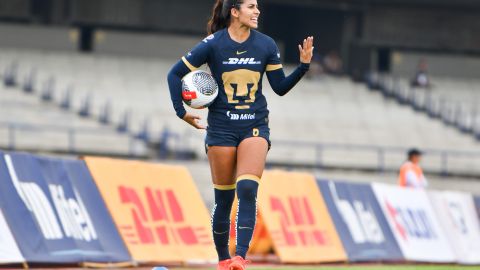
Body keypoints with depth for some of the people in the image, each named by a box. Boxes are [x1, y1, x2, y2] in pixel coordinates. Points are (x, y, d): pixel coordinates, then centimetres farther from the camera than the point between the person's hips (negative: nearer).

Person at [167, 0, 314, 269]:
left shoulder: (266, 45, 2)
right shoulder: (213, 45, -6)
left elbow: (280, 87, 7)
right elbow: (175, 74, 1)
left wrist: (303, 65, -7)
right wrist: (181, 112, -4)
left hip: (255, 126, 1)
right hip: (221, 128, -1)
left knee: (247, 190, -18)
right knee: (224, 197, 2)